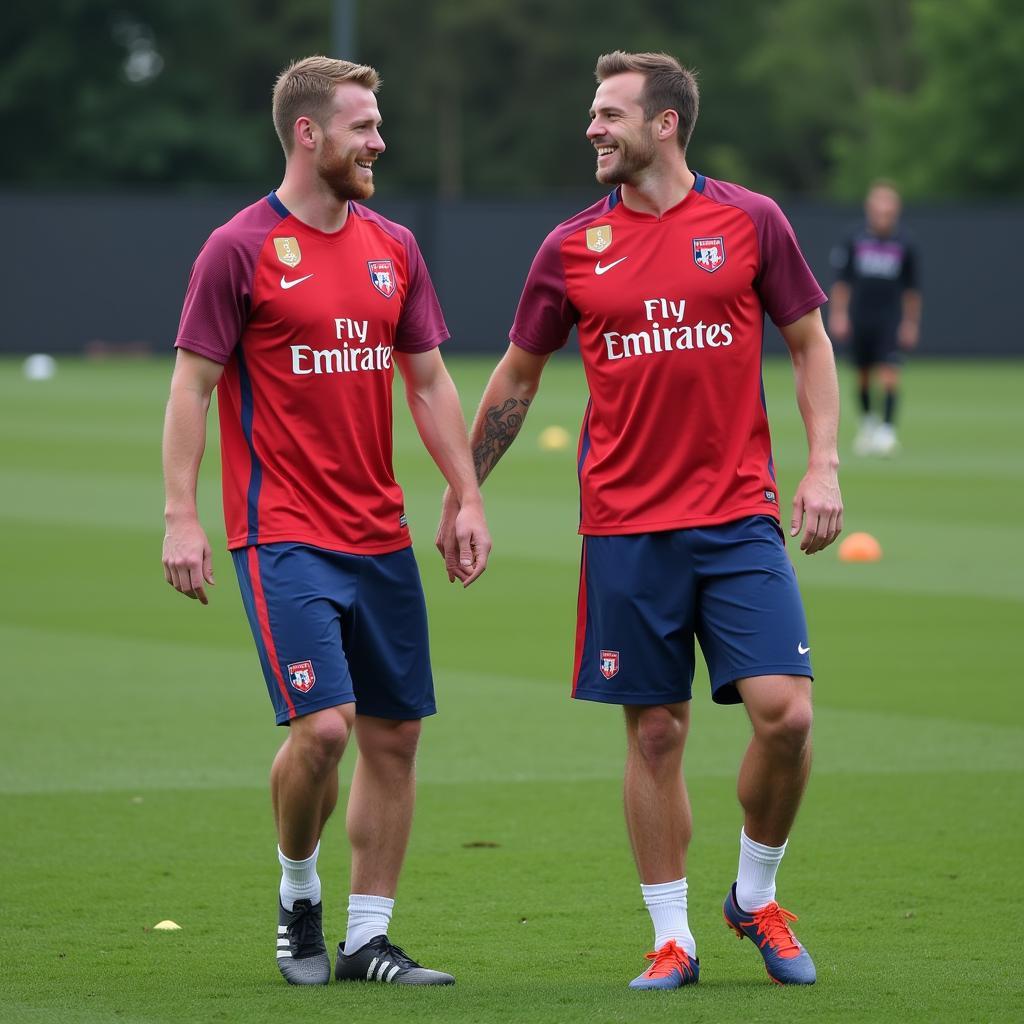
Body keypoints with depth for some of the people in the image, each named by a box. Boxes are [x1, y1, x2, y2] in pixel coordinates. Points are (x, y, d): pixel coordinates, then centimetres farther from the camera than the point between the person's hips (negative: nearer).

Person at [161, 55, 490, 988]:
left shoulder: (393, 248, 11)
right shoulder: (241, 249, -6)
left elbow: (428, 380, 17)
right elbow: (192, 386, -5)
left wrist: (468, 497, 9)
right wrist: (181, 516, -12)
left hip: (381, 534, 6)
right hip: (284, 536, -6)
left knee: (393, 735, 4)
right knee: (324, 723, -16)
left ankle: (367, 938, 13)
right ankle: (297, 894, 9)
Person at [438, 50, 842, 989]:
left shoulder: (750, 221, 1)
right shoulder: (572, 248, 4)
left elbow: (809, 343, 9)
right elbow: (517, 377, 14)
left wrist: (822, 466, -3)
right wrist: (460, 495, 14)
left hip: (739, 519, -1)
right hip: (625, 526, 1)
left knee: (784, 712, -11)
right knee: (655, 734, 2)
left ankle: (757, 895, 13)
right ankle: (672, 939, 13)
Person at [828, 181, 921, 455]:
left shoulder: (904, 245, 0)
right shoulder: (853, 242, 0)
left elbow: (911, 288, 8)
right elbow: (842, 281, 6)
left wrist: (911, 323, 9)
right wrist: (838, 314, 1)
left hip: (890, 319, -1)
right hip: (859, 318, 1)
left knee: (889, 373, -14)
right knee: (863, 375, 9)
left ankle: (887, 429, -15)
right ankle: (867, 421, 30)